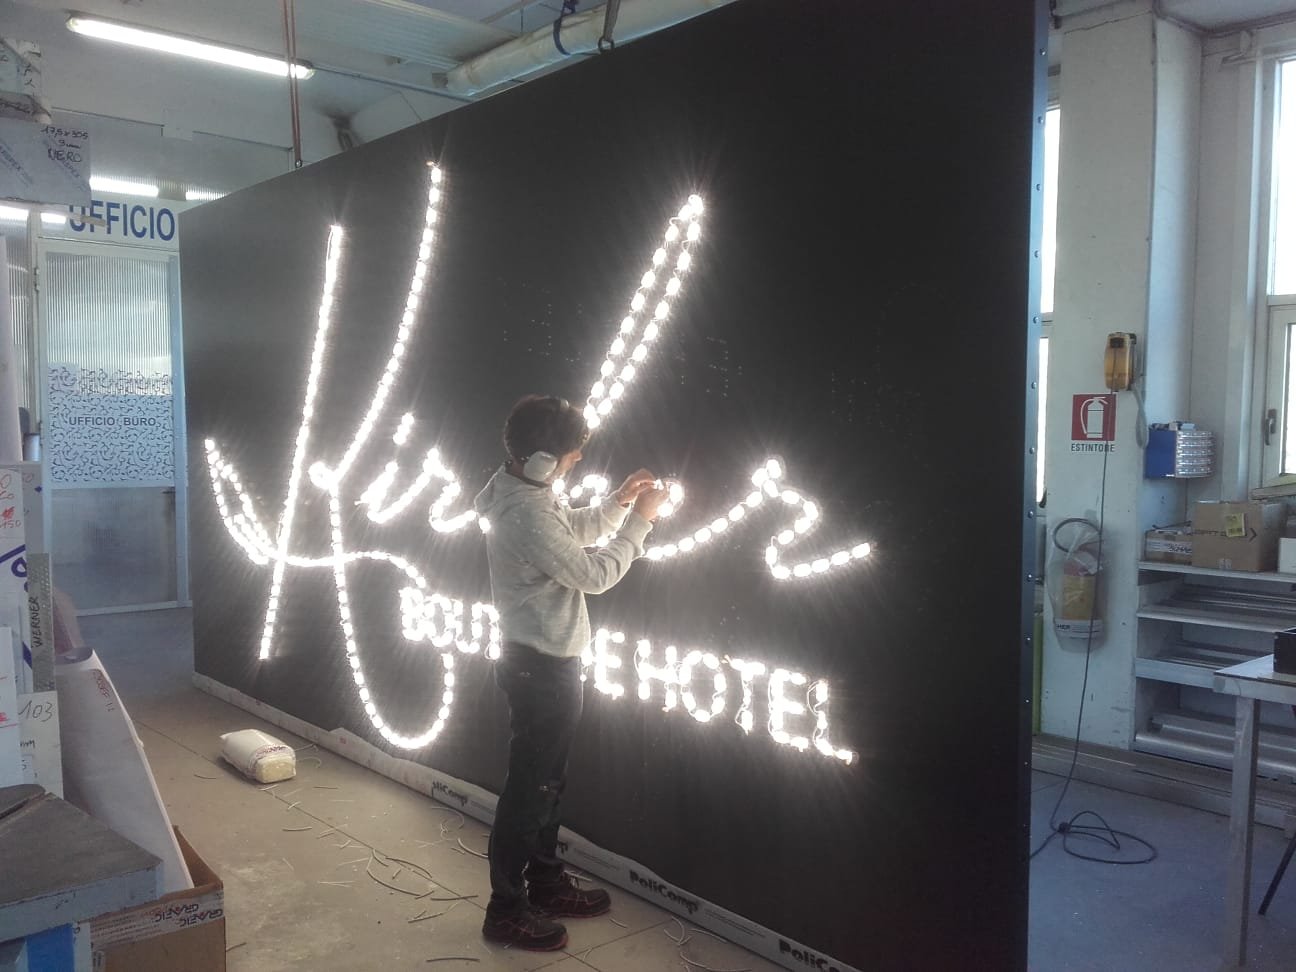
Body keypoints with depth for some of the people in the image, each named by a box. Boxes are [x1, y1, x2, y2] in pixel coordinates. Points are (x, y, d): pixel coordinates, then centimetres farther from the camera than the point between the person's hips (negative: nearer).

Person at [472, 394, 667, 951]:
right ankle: (506, 910, 15)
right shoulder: (526, 514, -27)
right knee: (529, 786, 2)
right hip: (542, 665, -10)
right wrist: (640, 520, -13)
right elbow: (593, 575, -22)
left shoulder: (523, 491, 5)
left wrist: (619, 502, 7)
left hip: (542, 659, 10)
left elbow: (574, 531, 21)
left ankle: (545, 883, 35)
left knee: (546, 779, 20)